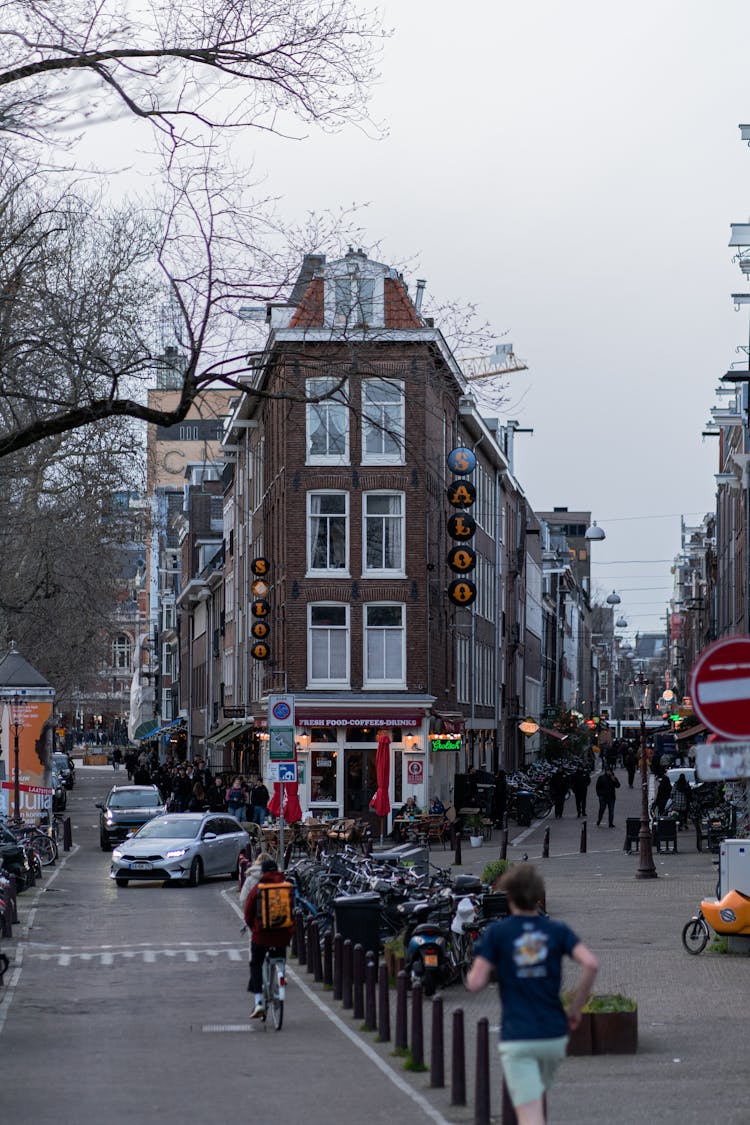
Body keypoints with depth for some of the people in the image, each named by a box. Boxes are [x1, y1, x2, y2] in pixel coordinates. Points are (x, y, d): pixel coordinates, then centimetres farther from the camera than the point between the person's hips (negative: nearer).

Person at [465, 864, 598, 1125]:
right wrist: (575, 1008, 0)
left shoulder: (496, 933, -3)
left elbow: (475, 983, -8)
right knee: (535, 1098, 29)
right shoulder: (557, 931, 3)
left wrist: (476, 968, 15)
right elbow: (591, 964, -11)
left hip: (517, 1039, -3)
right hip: (554, 1035, 3)